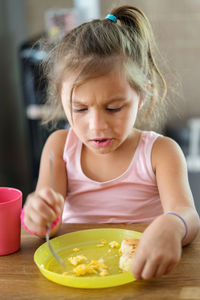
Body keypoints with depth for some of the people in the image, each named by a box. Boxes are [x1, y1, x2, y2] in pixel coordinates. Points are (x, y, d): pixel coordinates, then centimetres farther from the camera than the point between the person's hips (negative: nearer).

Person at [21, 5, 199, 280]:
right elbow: (51, 221, -5)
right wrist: (38, 214, -29)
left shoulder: (160, 152, -5)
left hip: (142, 271, -1)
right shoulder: (60, 146, 1)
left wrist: (171, 227, -41)